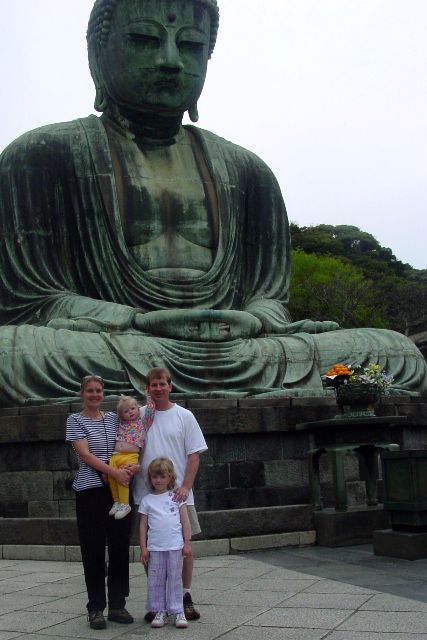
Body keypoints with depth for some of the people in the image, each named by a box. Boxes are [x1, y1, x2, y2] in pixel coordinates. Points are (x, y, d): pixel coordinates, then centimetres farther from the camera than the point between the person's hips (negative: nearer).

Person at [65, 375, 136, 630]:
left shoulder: (114, 418, 12)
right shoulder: (75, 420, 0)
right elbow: (85, 455, -10)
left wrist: (131, 467, -8)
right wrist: (114, 472, -20)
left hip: (119, 489, 4)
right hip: (90, 491, -4)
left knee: (120, 547, 6)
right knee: (94, 550, 0)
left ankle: (118, 605, 17)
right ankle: (96, 608, 11)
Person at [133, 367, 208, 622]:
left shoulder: (184, 416, 3)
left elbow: (194, 454, 1)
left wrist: (186, 486, -10)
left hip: (178, 495, -1)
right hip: (147, 494, 1)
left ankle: (186, 598, 19)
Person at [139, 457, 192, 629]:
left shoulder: (176, 496, 5)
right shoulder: (147, 500, 6)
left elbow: (185, 522, 5)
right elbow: (143, 525, 6)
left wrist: (187, 543, -1)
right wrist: (143, 548, 1)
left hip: (175, 546, -1)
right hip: (154, 547, 1)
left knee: (175, 580, 4)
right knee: (155, 581, 5)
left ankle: (177, 612, 11)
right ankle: (160, 612, 14)